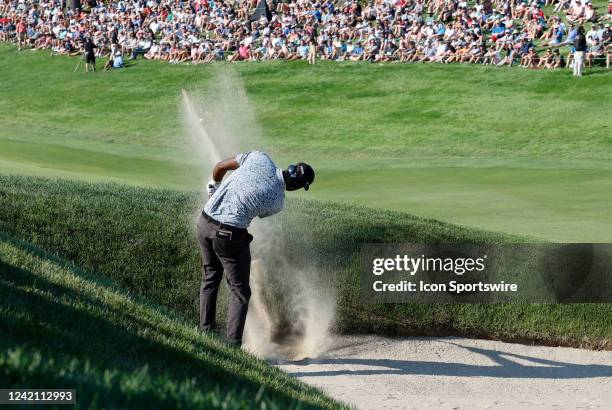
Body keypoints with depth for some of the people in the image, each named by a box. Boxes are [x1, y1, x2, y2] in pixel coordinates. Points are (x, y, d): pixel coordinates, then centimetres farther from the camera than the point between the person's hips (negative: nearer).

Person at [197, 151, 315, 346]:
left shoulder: (260, 158, -2)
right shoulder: (277, 202, -7)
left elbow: (220, 166, 8)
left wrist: (215, 185, 29)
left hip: (204, 222, 5)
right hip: (230, 234, -5)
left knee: (210, 277, 25)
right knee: (240, 290, 8)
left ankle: (206, 330, 30)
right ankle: (233, 343, -2)